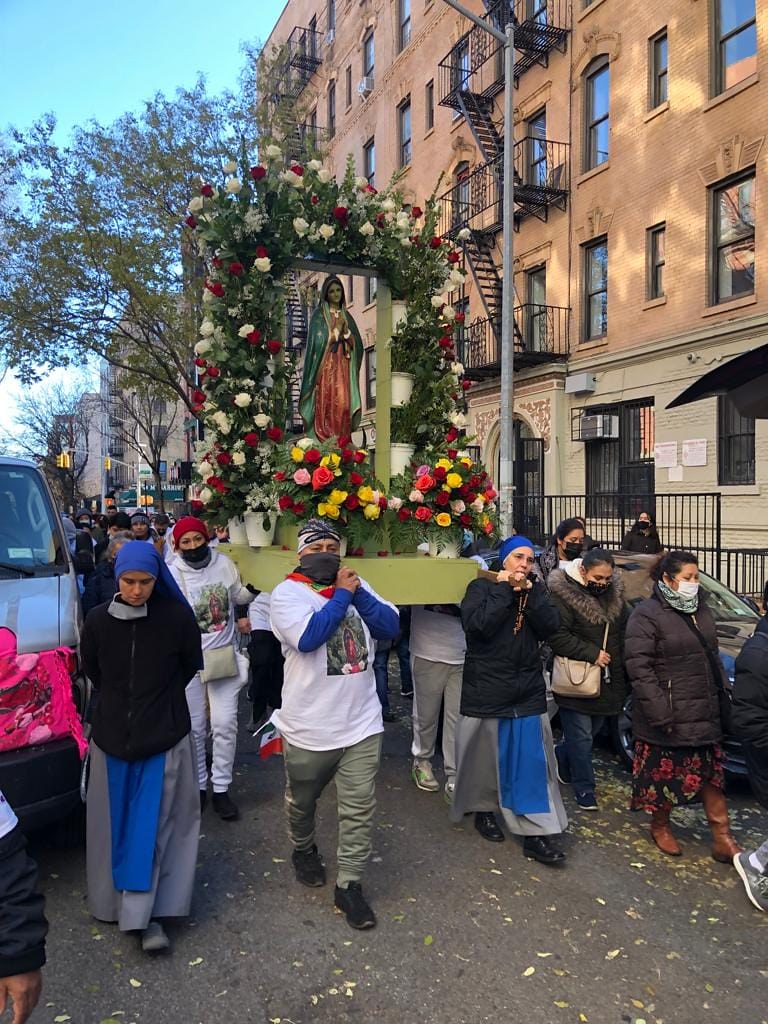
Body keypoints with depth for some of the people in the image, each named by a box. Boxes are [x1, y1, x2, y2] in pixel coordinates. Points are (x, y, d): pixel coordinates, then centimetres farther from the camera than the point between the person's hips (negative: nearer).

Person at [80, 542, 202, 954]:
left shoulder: (177, 617, -14)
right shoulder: (98, 620, -8)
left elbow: (190, 665, 2)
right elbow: (91, 670, 8)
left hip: (164, 735, -2)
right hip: (112, 734, 2)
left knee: (153, 826, 0)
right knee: (114, 824, 11)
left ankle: (142, 915, 8)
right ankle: (130, 907, 28)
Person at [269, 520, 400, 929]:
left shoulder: (355, 585, 6)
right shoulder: (287, 592, -10)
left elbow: (390, 627, -2)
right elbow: (309, 638, -26)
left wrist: (359, 593, -14)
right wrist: (341, 594, -18)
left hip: (361, 722, 3)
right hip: (309, 726, -3)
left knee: (360, 807, 5)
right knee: (301, 801, 20)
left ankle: (348, 884, 20)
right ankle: (303, 850, 48)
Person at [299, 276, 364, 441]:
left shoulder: (346, 316, 17)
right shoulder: (319, 315, 3)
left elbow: (356, 343, 10)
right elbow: (319, 341, -8)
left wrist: (345, 330, -6)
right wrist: (337, 328, -9)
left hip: (343, 367, 4)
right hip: (325, 366, -4)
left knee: (343, 403, -5)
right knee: (326, 403, -12)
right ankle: (324, 443, -10)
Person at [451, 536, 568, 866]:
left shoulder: (536, 589, 8)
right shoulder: (481, 588, -4)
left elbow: (550, 626, -7)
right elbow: (478, 624, -23)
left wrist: (528, 591, -14)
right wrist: (505, 588, -16)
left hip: (528, 690, 3)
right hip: (486, 688, -3)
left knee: (532, 760, 1)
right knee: (485, 753, 11)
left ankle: (535, 833, 6)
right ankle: (483, 808, 35)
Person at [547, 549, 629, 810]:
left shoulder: (614, 592, 6)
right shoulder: (563, 593, -16)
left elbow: (623, 629, 17)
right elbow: (557, 636, -20)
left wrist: (619, 661, 7)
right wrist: (592, 654, -20)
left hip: (607, 680, 7)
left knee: (593, 728, 17)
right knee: (581, 735, 0)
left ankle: (559, 758, 41)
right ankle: (584, 789, 14)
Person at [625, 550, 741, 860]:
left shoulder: (700, 610, 11)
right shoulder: (646, 615, -13)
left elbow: (713, 657, 20)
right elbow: (639, 667, -18)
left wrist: (722, 700, 13)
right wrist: (661, 714, -21)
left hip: (706, 715, 7)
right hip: (669, 716, -6)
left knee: (711, 774, 12)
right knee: (665, 775, 7)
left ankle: (722, 839, 22)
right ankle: (660, 828, 29)